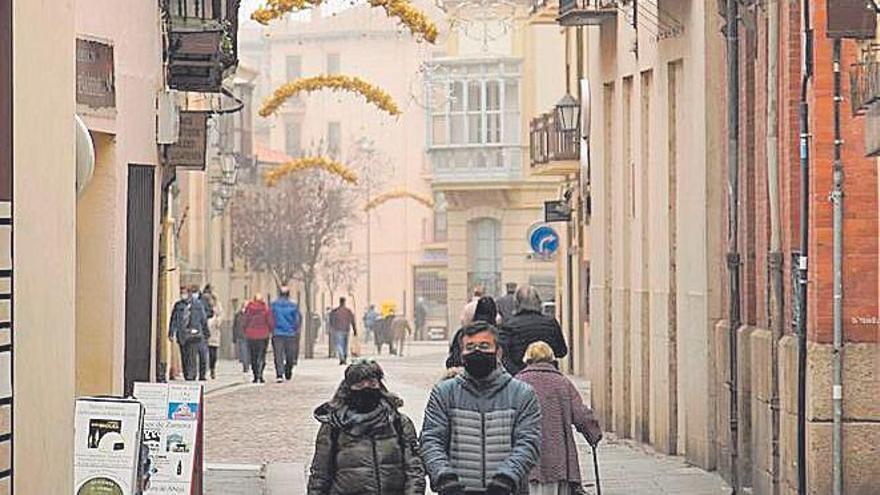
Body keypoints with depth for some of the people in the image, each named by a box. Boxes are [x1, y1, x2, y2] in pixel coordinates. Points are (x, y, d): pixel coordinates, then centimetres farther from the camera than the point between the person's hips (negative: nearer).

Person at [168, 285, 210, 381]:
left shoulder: (197, 305, 5)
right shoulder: (178, 305, 8)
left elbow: (203, 320, 12)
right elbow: (173, 320, 8)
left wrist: (206, 333, 15)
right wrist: (171, 333, 1)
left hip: (193, 333, -2)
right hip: (182, 333, 2)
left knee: (192, 355, -11)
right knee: (184, 356, 3)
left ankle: (191, 375, -12)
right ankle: (186, 375, 10)